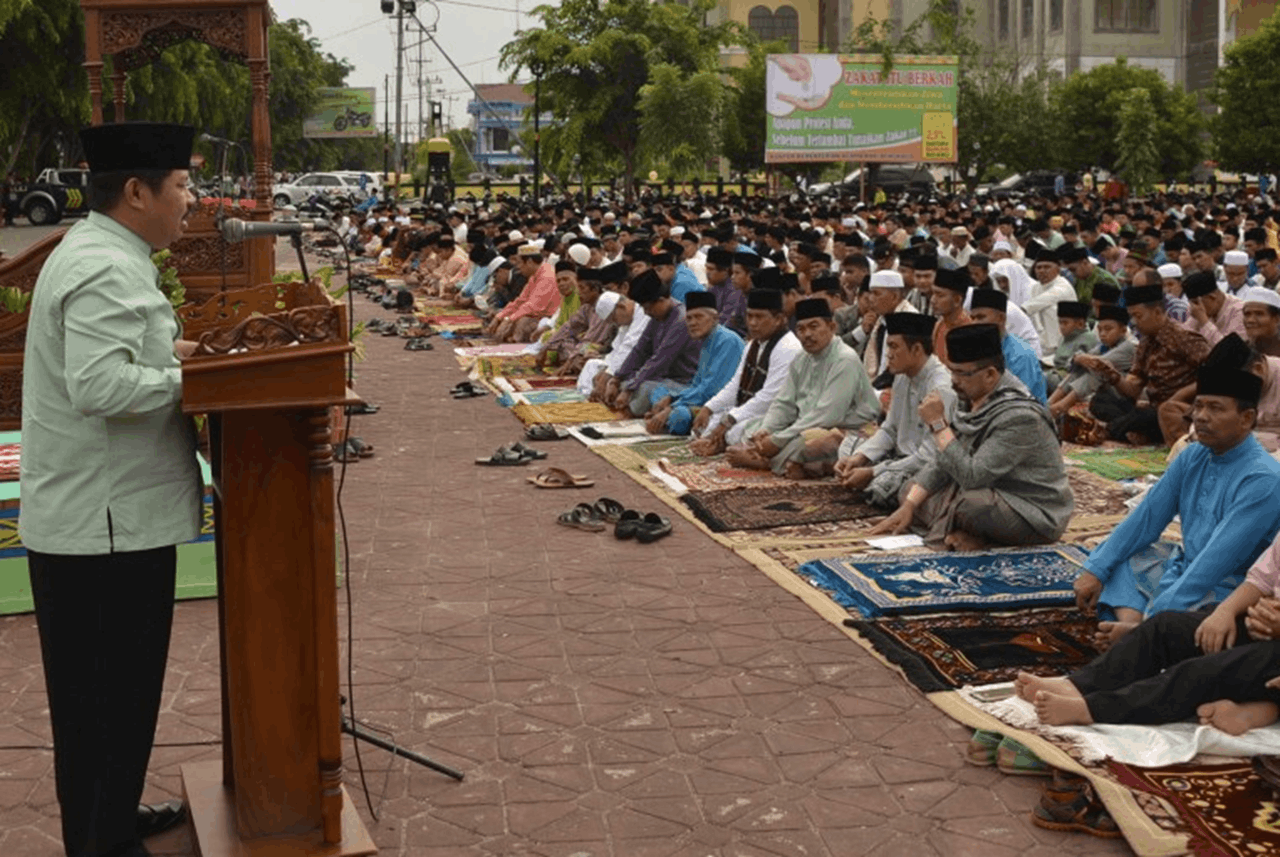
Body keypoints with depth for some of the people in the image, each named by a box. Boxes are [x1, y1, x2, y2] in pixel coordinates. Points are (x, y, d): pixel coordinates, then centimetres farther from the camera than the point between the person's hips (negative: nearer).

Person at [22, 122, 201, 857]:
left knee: (96, 689, 20)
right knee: (113, 694, 0)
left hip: (87, 516, 11)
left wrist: (166, 350, 9)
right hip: (109, 521, -11)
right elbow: (99, 387, -30)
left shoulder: (97, 253, 13)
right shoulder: (108, 271, -21)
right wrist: (185, 377, -17)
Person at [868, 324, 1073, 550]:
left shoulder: (1019, 416, -26)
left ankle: (980, 538, -4)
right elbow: (943, 462, 6)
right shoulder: (972, 401, 2)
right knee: (909, 490, 7)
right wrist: (908, 506, -3)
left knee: (965, 504, -36)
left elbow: (971, 476, -30)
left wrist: (938, 425, -26)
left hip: (1037, 516, -9)